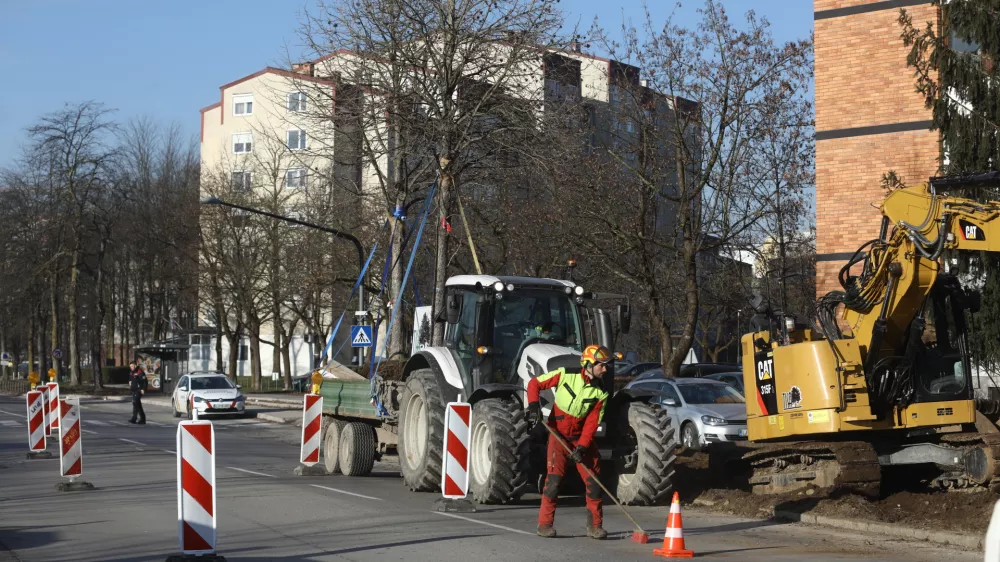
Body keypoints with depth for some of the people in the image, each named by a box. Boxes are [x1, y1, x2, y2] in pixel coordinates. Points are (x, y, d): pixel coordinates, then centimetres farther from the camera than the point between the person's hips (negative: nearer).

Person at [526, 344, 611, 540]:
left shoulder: (600, 394, -4)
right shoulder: (565, 375, -11)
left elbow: (592, 423, -10)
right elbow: (535, 383, -4)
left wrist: (582, 447, -21)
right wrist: (533, 405, -19)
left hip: (582, 438, 3)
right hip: (558, 435, -3)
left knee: (593, 481, -2)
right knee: (554, 478, -13)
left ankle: (595, 525, 9)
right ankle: (544, 524, -4)